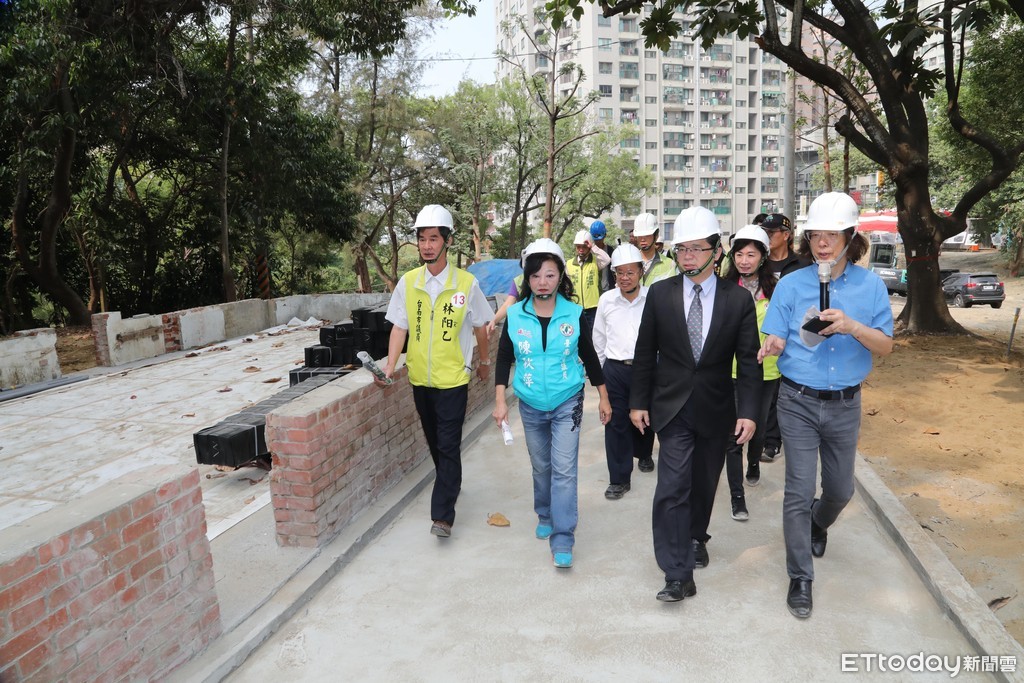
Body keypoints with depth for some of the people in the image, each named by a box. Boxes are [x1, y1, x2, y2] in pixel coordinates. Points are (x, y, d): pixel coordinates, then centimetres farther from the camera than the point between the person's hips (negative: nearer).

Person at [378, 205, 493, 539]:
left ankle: (442, 515, 1)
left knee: (449, 446, -4)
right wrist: (390, 366, -10)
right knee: (434, 440, 19)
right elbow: (399, 327, 0)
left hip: (453, 377, -4)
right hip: (419, 376, 4)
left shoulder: (466, 283, -10)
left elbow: (480, 327, 3)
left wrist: (484, 362, 13)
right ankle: (451, 482, 43)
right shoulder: (408, 282, -3)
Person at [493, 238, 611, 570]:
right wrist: (500, 401, -4)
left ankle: (562, 539, 1)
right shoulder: (515, 315, -6)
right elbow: (504, 359, 2)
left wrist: (603, 397, 8)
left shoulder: (575, 314, -8)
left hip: (567, 403, -2)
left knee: (564, 470, -7)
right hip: (531, 406, 2)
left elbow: (589, 356, 3)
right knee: (541, 467, 16)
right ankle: (545, 516, 40)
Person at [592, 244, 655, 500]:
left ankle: (643, 454, 49)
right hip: (615, 370, 1)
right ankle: (619, 479, 15)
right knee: (616, 422, 4)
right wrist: (598, 371, 14)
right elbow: (599, 339, 10)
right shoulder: (606, 300, -1)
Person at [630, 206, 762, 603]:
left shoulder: (738, 299, -4)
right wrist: (638, 401, 2)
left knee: (704, 483, 16)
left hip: (715, 410, 1)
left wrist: (747, 412, -9)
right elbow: (645, 352, 2)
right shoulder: (660, 293, -4)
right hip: (672, 407, -1)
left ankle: (696, 536, 43)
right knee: (673, 487, -8)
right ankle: (678, 574, -2)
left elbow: (748, 361, -3)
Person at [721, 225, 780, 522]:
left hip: (765, 371, 2)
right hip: (731, 371, -2)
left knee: (758, 426, 19)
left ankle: (754, 463, 49)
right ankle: (737, 495, 6)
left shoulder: (773, 289, -2)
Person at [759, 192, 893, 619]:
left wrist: (853, 327, -24)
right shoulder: (791, 285, -6)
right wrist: (769, 349, -32)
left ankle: (818, 525, 51)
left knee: (840, 489, 17)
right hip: (799, 402, -2)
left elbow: (885, 347, -4)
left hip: (845, 404, 2)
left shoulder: (870, 285, -3)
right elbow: (776, 340, -7)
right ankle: (800, 578, 14)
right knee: (799, 492, -1)